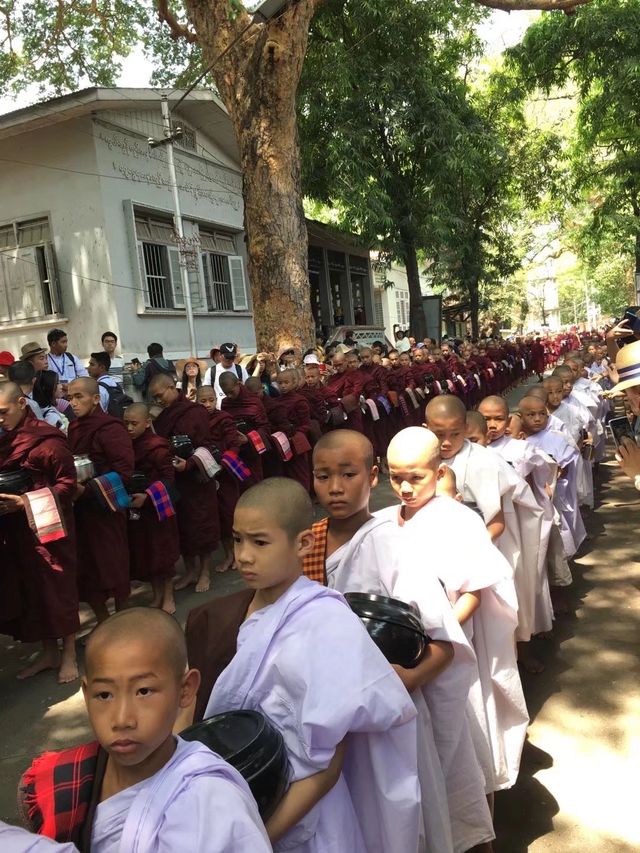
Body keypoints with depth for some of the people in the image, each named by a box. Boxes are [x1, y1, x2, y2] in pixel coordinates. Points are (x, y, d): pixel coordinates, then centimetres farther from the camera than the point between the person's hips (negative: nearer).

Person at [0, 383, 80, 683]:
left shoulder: (48, 439, -14)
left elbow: (68, 483, -15)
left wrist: (27, 501, -22)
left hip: (48, 526, -7)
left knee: (59, 589, 2)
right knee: (30, 589, 12)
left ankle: (69, 654, 16)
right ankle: (49, 652, 26)